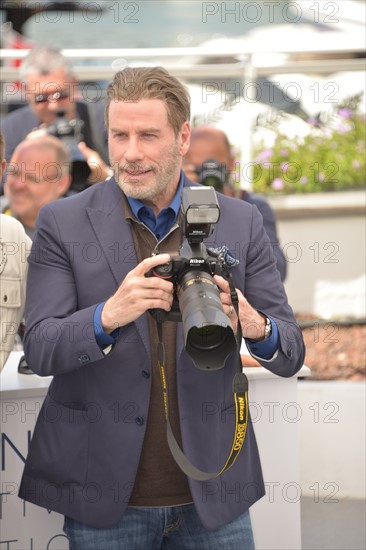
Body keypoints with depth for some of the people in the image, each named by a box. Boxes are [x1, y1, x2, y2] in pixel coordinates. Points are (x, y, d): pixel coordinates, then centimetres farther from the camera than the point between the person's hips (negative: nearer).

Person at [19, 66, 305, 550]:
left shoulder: (240, 223, 2)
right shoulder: (63, 224, -1)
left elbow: (290, 355, 1)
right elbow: (39, 349, -8)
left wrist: (255, 327, -22)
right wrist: (111, 314, -28)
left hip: (213, 493, 1)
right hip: (104, 499, -1)